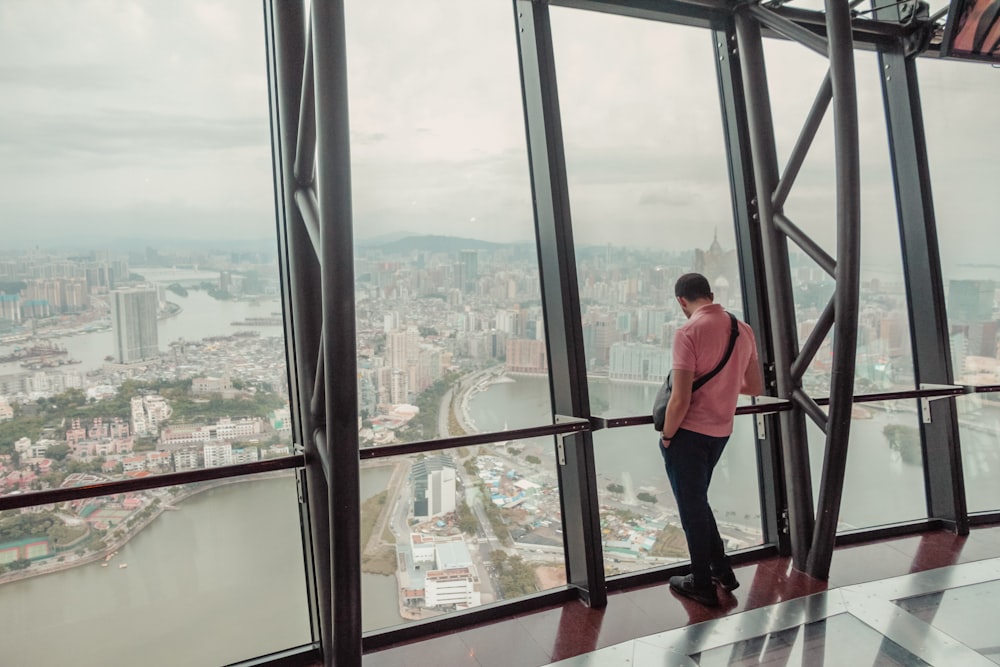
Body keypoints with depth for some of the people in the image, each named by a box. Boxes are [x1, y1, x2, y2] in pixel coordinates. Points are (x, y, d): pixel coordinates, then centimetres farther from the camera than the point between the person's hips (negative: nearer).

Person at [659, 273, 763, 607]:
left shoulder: (688, 333, -19)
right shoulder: (744, 329, 2)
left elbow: (680, 399, -22)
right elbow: (755, 387, 10)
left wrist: (666, 436, -8)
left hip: (689, 432, -7)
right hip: (721, 432, 7)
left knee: (691, 507, 9)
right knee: (698, 501, 25)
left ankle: (703, 585, 23)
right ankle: (721, 569, 34)